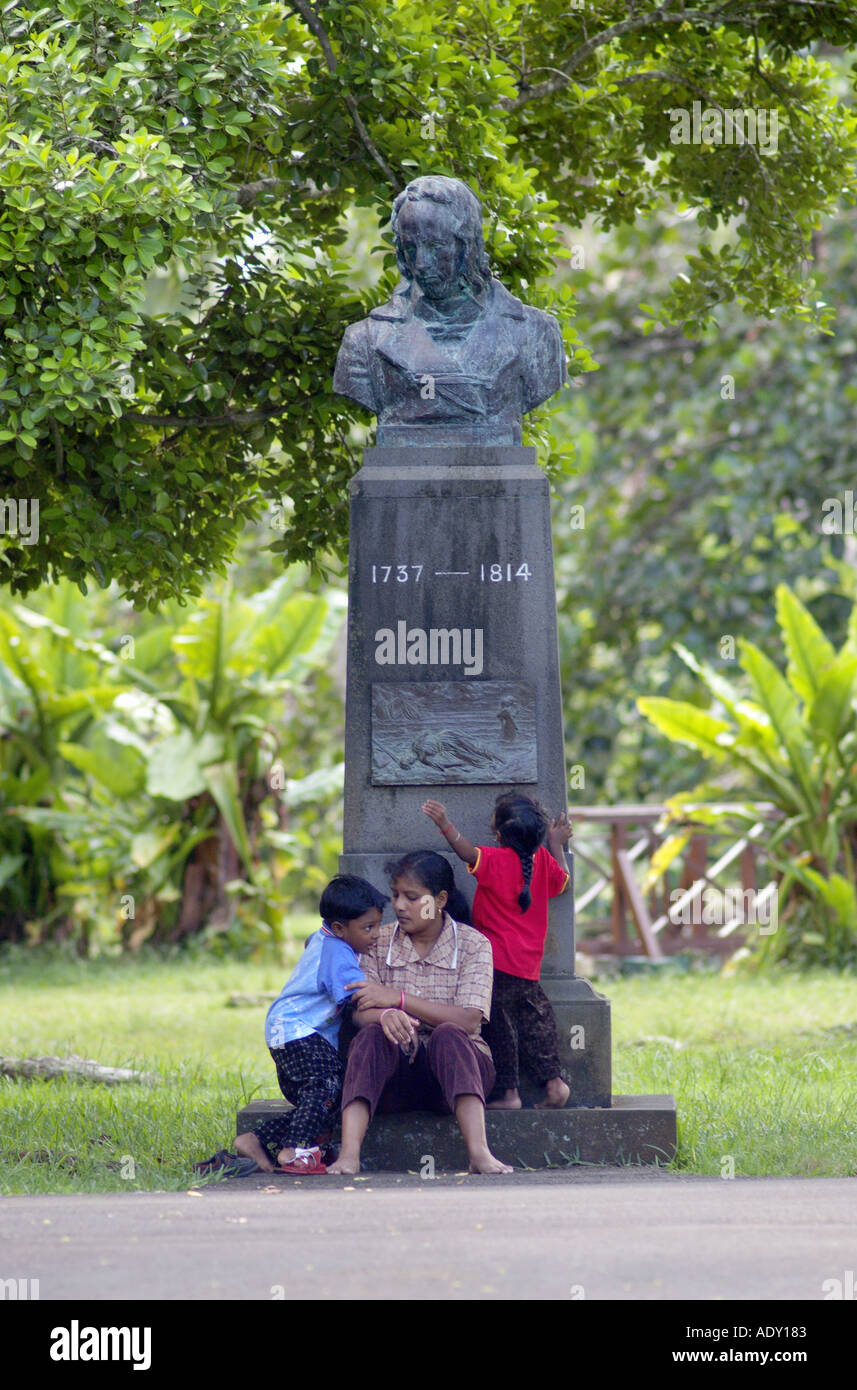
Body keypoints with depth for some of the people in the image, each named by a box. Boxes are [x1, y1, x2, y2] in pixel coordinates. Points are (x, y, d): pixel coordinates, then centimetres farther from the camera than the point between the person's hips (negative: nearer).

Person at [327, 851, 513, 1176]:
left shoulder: (473, 945, 1)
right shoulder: (380, 943, 9)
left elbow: (468, 1020, -12)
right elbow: (360, 1013, -2)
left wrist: (400, 999, -16)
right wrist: (385, 1015, -28)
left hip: (453, 1067, -2)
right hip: (395, 1068, 2)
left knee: (447, 1035, -34)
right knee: (371, 1036, -30)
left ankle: (479, 1152, -49)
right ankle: (349, 1154, -45)